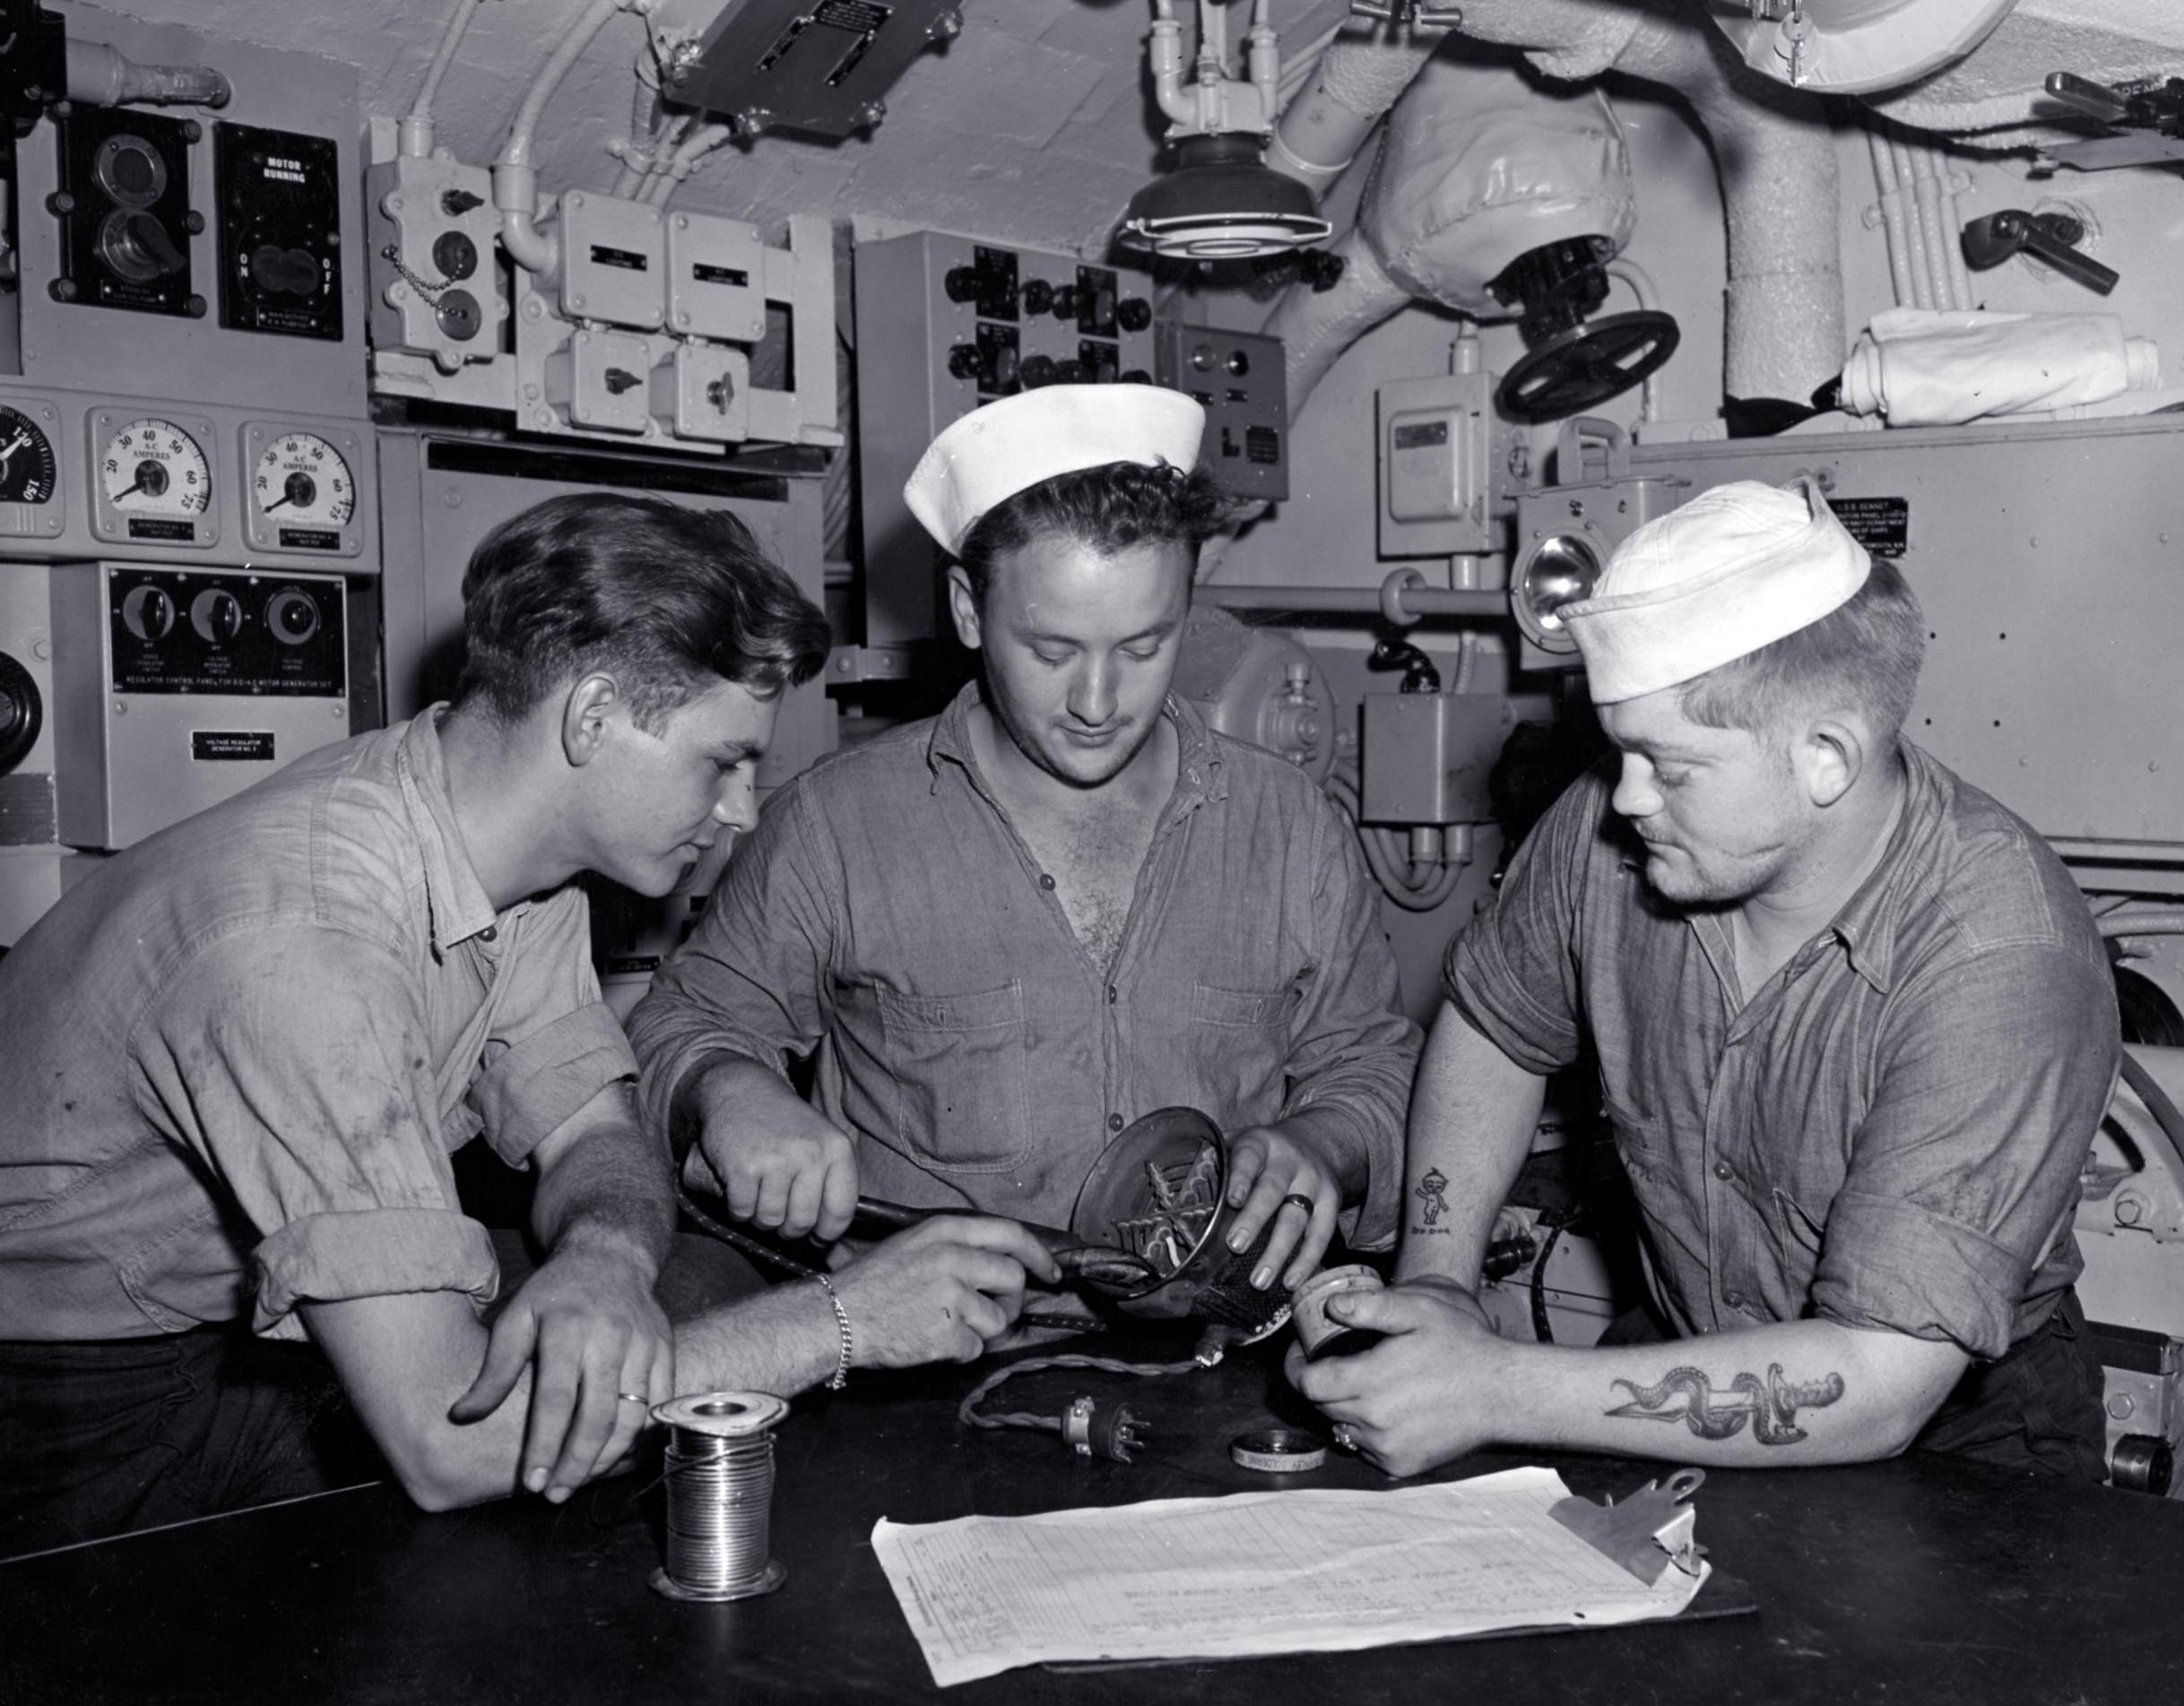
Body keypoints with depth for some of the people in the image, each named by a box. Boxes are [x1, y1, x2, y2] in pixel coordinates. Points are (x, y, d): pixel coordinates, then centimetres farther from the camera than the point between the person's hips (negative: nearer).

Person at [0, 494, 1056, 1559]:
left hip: (268, 1332, 7)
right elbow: (446, 1444, -36)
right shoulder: (304, 943, -34)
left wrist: (602, 1266, -27)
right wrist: (844, 1320, -30)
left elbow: (595, 1138, -2)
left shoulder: (521, 856, -5)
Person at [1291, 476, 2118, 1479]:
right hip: (1684, 1380, 3)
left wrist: (1494, 1393, -32)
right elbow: (1488, 1027, 8)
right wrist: (1436, 1284, -6)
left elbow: (1877, 1388, -31)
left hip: (1952, 1430, -2)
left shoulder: (2003, 960, -27)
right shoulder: (1610, 828, -12)